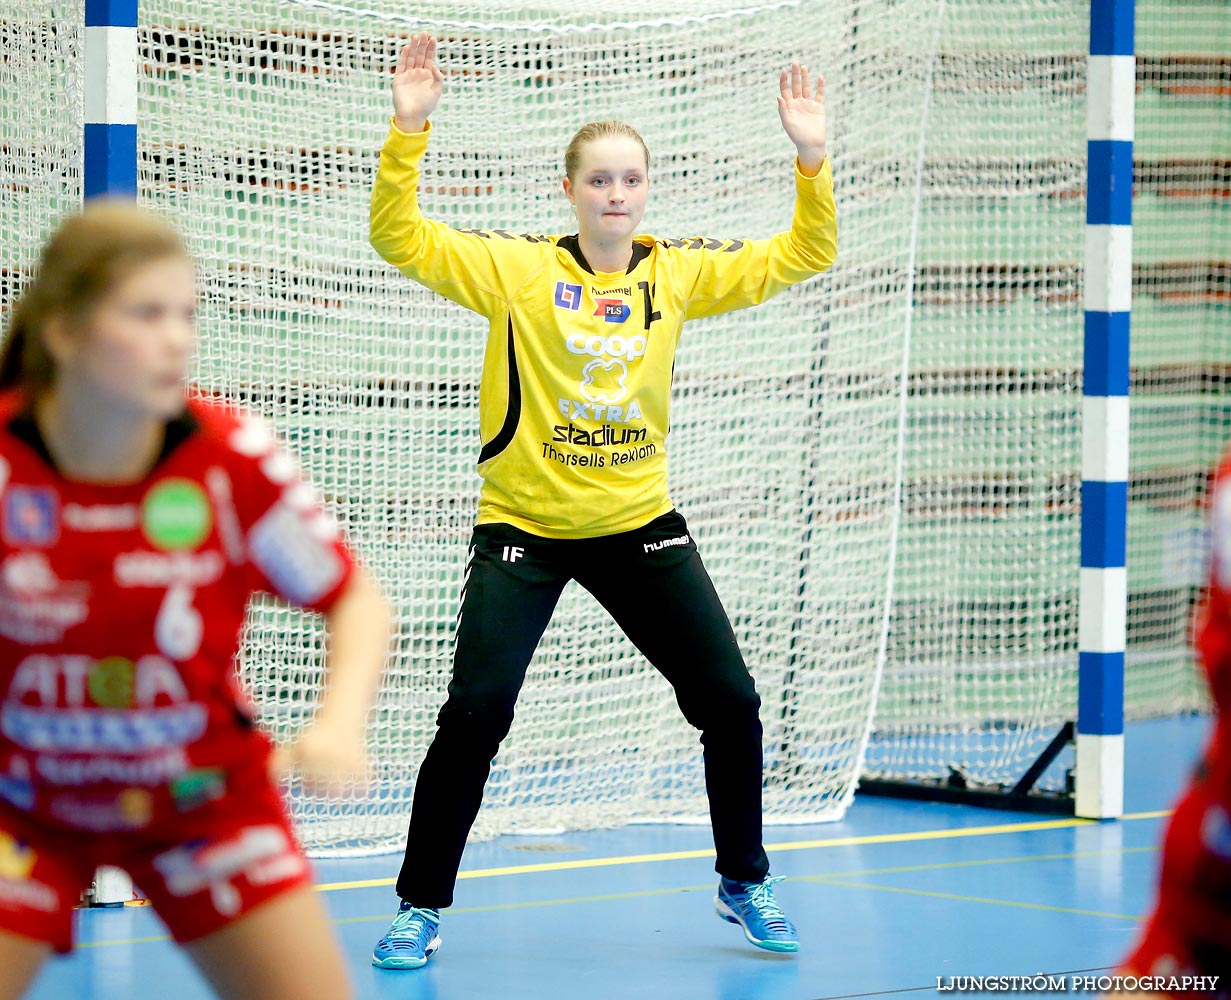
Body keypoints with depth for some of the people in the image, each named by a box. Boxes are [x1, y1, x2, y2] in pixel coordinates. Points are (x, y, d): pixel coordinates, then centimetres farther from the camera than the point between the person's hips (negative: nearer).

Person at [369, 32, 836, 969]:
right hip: (524, 526, -3)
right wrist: (408, 130, -25)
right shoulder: (517, 269, -6)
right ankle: (421, 906, 3)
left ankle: (744, 884, 24)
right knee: (476, 712, -12)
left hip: (639, 522, 3)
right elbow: (401, 238, -13)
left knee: (731, 701, 2)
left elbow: (801, 255, 5)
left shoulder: (678, 274, 2)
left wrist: (812, 158, -10)